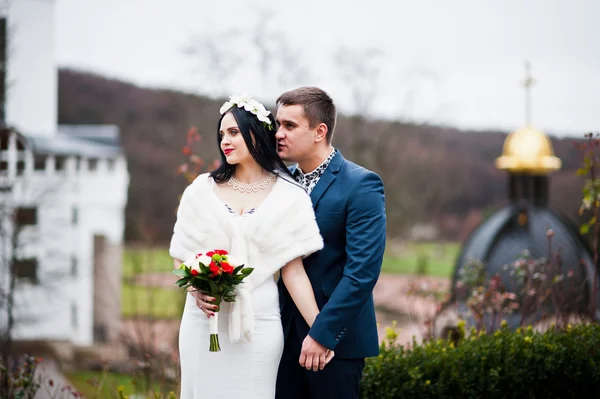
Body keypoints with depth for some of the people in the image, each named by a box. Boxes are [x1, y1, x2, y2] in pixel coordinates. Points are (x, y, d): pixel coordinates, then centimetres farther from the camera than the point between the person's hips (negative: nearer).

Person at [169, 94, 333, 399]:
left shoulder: (288, 196, 1)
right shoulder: (202, 189, 6)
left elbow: (293, 271, -1)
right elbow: (181, 256, 9)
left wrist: (319, 329, -10)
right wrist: (196, 290, -11)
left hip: (258, 324, -1)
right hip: (204, 320, 2)